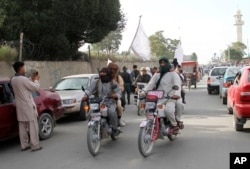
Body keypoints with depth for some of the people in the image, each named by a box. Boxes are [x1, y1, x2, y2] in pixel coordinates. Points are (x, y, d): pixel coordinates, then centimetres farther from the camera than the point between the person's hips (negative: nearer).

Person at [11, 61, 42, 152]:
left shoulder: (13, 79, 6)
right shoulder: (23, 79, -19)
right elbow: (35, 87, -11)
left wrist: (32, 79, 17)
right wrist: (36, 80, 6)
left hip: (20, 107, 8)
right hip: (28, 106, -8)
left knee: (22, 126, 12)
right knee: (32, 126, -1)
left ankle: (24, 145, 18)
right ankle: (35, 146, 2)